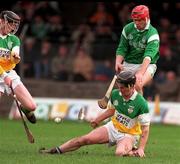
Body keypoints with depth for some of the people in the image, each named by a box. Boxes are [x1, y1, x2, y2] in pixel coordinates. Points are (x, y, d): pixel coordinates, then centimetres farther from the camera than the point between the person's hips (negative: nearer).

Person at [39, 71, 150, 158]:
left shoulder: (141, 103, -26)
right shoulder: (115, 94, -8)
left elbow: (145, 129, -21)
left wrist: (141, 149, -28)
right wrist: (98, 120, 25)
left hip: (129, 135, -5)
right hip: (113, 127, 5)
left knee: (120, 153, -36)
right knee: (85, 139, -8)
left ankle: (132, 152, -4)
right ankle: (56, 151, 2)